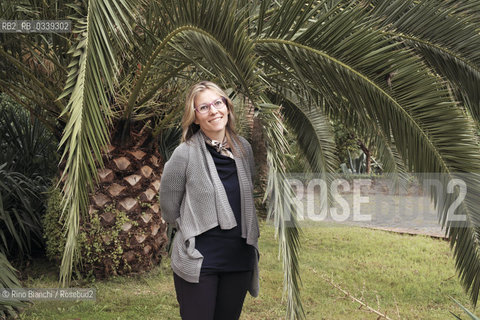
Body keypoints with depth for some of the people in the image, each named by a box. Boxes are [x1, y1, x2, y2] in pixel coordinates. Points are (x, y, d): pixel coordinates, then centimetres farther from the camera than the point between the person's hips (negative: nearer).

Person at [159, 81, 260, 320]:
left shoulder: (244, 148, 2)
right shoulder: (185, 154, -13)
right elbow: (169, 210, -4)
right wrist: (196, 231, 3)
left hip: (240, 257, 5)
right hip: (197, 261, -5)